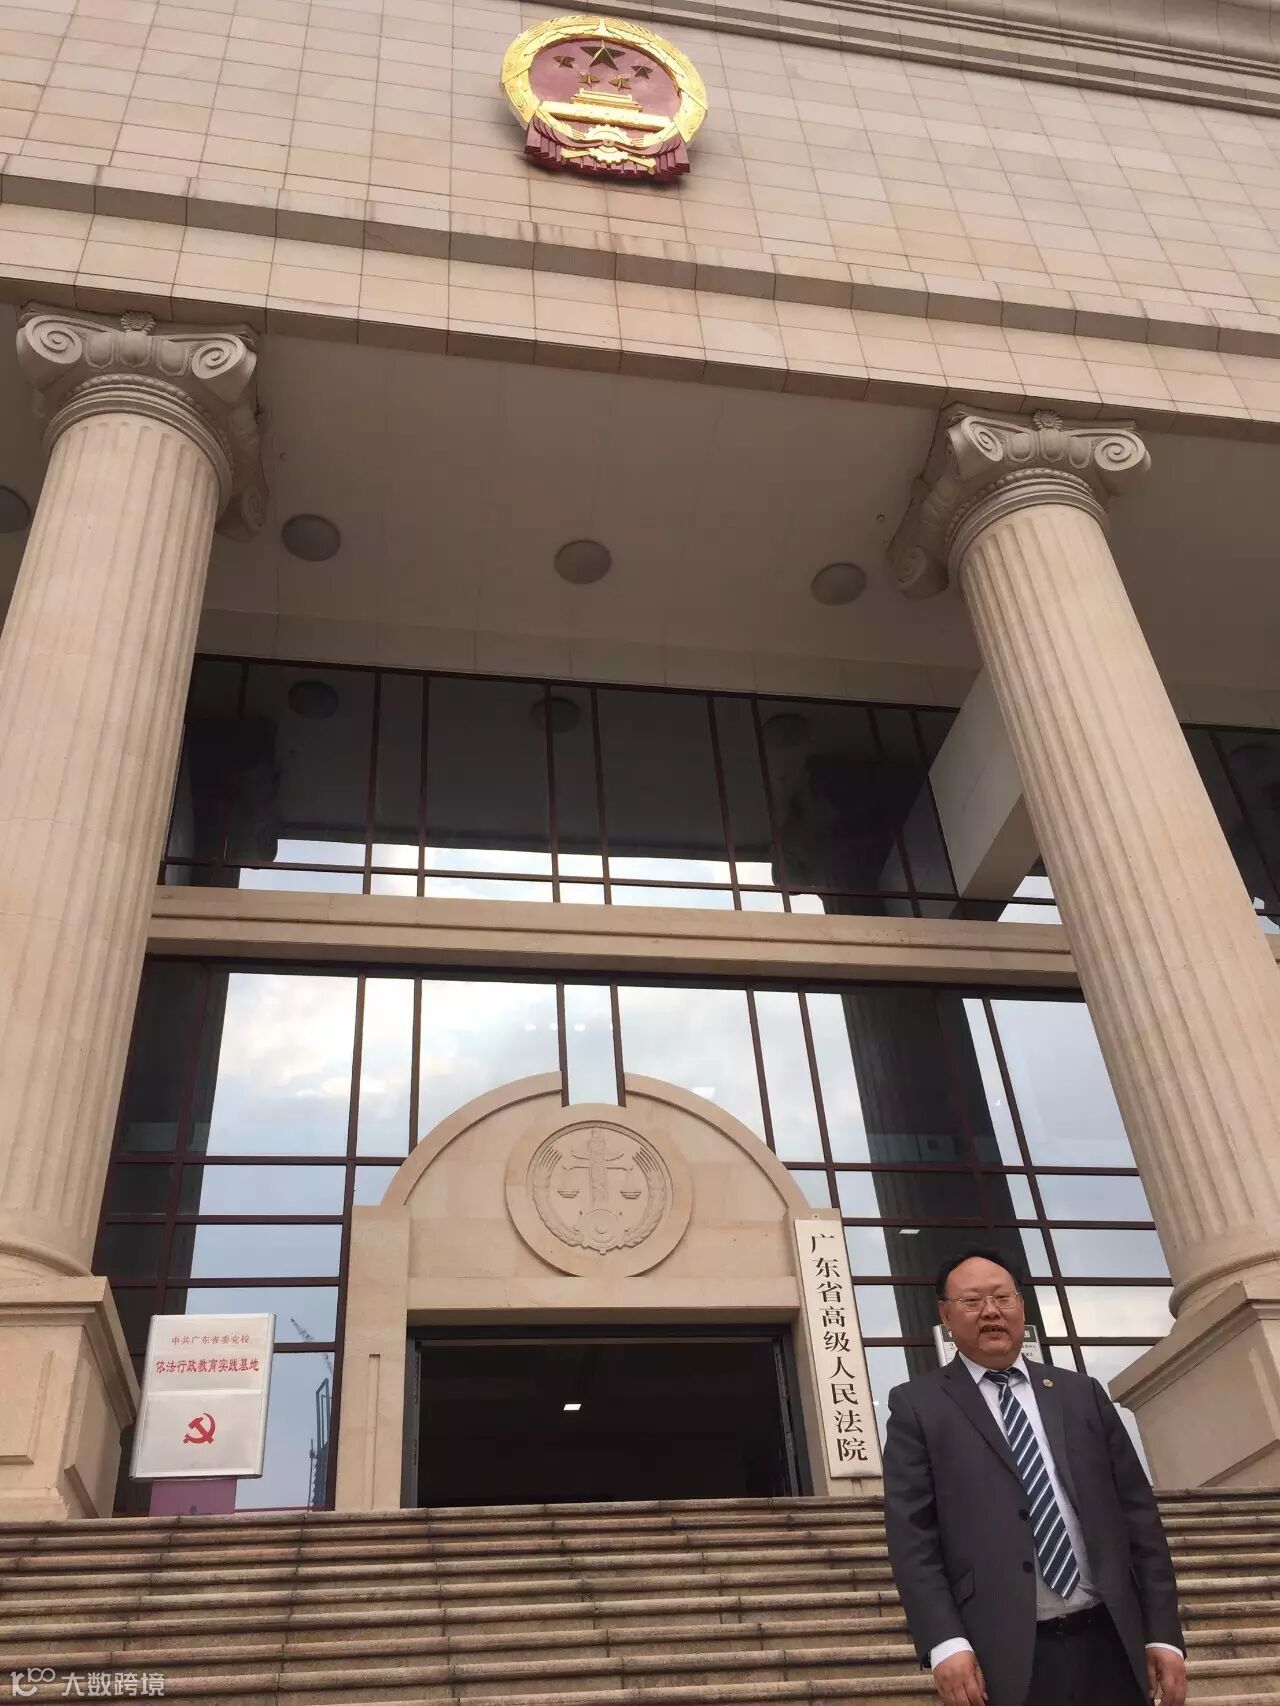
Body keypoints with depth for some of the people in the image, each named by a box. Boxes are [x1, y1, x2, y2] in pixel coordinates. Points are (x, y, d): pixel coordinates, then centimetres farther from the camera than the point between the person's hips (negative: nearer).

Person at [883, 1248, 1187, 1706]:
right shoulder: (918, 1405, 1)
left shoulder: (1083, 1394, 12)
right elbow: (911, 1535, -5)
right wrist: (944, 1644, -15)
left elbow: (1137, 1513, 10)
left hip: (1110, 1644, 4)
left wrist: (1163, 1633, 3)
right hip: (1003, 1659, -3)